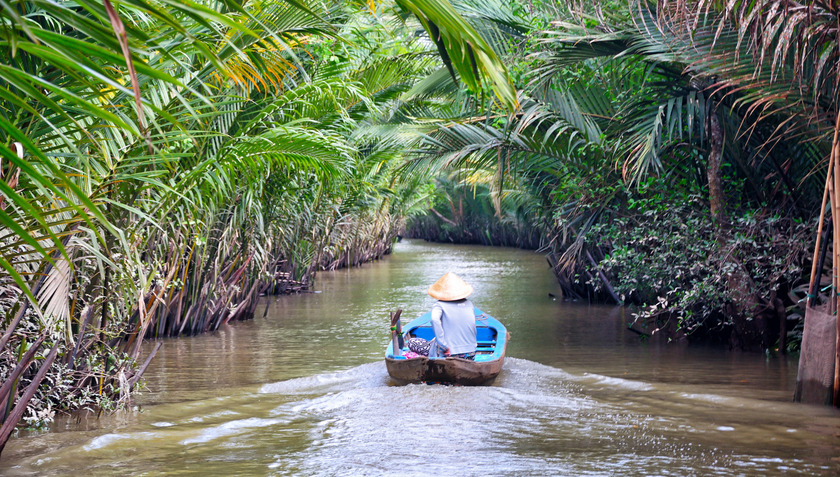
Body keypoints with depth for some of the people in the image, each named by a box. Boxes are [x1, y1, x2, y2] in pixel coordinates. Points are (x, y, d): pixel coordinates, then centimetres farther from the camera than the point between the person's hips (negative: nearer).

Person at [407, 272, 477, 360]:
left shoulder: (439, 305, -6)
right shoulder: (469, 304, 8)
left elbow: (434, 319, -28)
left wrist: (443, 345, -26)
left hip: (448, 354, -5)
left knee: (412, 343, 8)